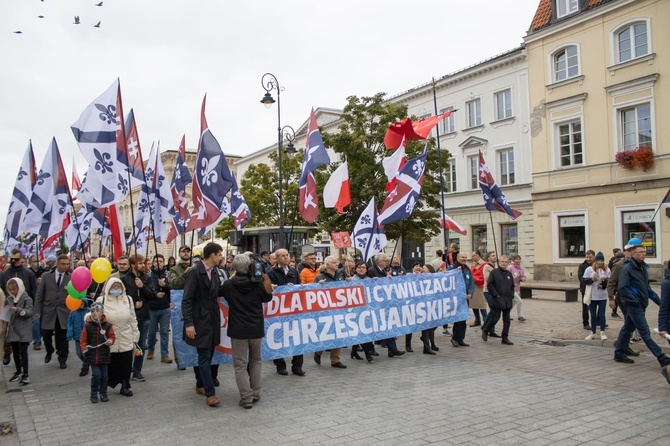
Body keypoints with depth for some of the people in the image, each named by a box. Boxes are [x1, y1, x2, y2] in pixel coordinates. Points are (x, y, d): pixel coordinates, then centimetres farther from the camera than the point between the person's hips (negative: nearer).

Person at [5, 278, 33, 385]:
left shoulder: (26, 299, -7)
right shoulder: (8, 299, 8)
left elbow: (29, 312, -15)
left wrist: (18, 310, -27)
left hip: (23, 330, -5)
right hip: (12, 329, 5)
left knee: (23, 352, -6)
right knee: (15, 352, 14)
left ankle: (25, 375, -3)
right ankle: (18, 372, 28)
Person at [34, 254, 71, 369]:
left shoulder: (71, 278, 1)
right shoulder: (46, 276, 3)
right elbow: (39, 294, 3)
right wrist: (37, 310, -1)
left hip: (64, 312, -1)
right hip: (48, 311, 1)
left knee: (62, 337, 5)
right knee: (46, 335, 5)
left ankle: (62, 359, 20)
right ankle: (49, 352, 35)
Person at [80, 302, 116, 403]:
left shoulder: (107, 325, -2)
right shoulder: (87, 326, -3)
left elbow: (112, 336, 6)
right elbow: (83, 339, 1)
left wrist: (110, 341, -15)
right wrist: (84, 348, -11)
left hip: (104, 355, 1)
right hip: (92, 355, -1)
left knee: (104, 375, 7)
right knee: (96, 374, -8)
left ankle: (103, 393, 23)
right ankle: (94, 394, 11)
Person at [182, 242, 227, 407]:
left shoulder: (212, 272, 8)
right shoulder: (195, 272, -15)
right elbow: (186, 300, -16)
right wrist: (188, 323, -20)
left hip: (212, 319, 8)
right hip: (201, 321, -7)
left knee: (208, 354, 14)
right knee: (204, 356, -4)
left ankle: (200, 385, 30)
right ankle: (210, 393, 0)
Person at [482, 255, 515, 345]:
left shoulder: (509, 274, 13)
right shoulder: (494, 272, -5)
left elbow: (512, 286, 21)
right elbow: (489, 285, -8)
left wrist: (511, 296, 7)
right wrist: (496, 295, -12)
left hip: (507, 301, 6)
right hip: (497, 300, -6)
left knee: (507, 320, 6)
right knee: (495, 318, -6)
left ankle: (505, 338, 14)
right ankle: (485, 331, 17)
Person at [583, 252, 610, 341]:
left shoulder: (606, 270, -1)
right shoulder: (589, 269, -3)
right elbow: (584, 280, -3)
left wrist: (605, 280, -20)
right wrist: (591, 279, -21)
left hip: (603, 296, 0)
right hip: (592, 296, 0)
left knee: (602, 314, 3)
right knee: (593, 315, 9)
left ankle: (602, 332, 12)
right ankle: (592, 333, 18)